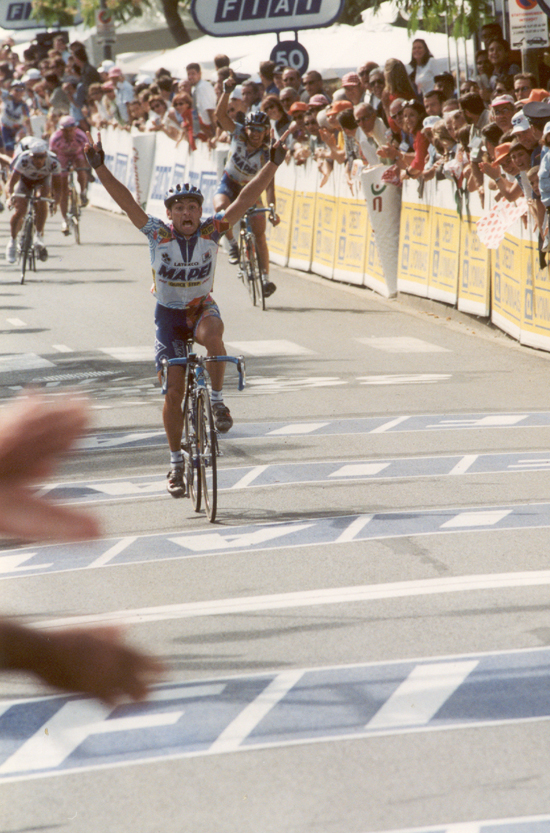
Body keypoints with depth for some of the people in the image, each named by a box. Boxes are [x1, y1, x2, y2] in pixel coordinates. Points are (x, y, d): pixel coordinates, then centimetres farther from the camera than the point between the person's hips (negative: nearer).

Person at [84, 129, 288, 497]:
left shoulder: (212, 230, -12)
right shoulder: (158, 233, -14)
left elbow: (245, 200, -18)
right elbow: (126, 201, -21)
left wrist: (272, 165, -26)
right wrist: (100, 168, -31)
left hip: (203, 307, 0)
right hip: (169, 313, 0)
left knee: (212, 334, -38)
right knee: (173, 391, -2)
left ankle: (218, 399, -17)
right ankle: (177, 462, 12)